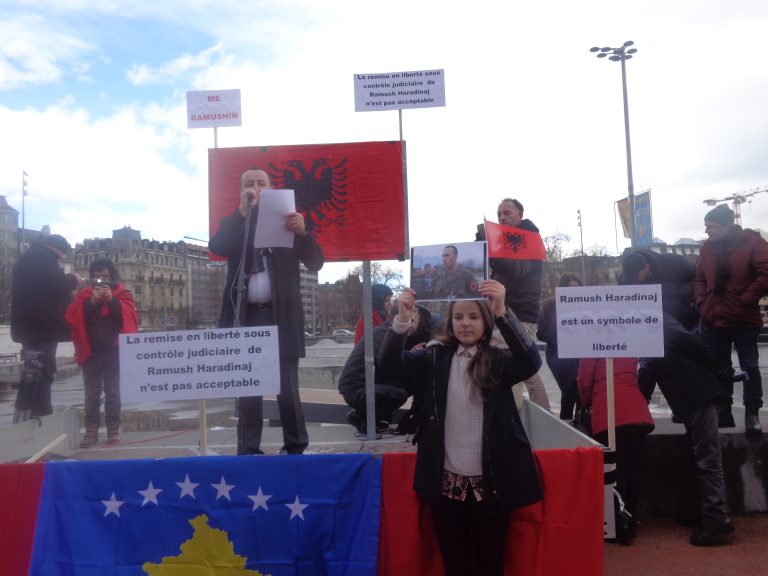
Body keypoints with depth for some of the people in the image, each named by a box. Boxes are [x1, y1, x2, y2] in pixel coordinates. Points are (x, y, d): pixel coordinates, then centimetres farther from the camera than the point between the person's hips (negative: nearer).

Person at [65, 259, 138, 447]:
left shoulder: (122, 293, 4)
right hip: (90, 351, 2)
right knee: (92, 393, 5)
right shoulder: (83, 295, 8)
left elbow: (130, 316, -10)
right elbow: (72, 317, -6)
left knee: (113, 391, 3)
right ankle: (91, 430, 9)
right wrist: (91, 302, -18)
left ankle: (113, 429, 8)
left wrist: (112, 300, -21)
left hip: (113, 350, -1)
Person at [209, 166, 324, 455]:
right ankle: (249, 450, 13)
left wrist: (302, 232, -22)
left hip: (281, 316, -1)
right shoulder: (233, 223, 12)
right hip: (246, 316, 1)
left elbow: (316, 263, -2)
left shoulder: (286, 220, 7)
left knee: (287, 388, 2)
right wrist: (244, 210, -13)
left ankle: (295, 448, 14)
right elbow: (216, 247, -9)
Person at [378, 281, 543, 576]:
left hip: (489, 483, -1)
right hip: (446, 483, 1)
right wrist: (402, 318, -27)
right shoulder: (436, 358, 2)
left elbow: (531, 361, -22)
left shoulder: (499, 360, -2)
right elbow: (390, 360, -9)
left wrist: (502, 311, -34)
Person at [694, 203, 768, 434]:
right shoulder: (707, 248, 8)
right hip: (714, 321, 5)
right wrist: (703, 305, 0)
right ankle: (724, 413, 22)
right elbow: (699, 279, 12)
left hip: (745, 320, -5)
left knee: (749, 366, 4)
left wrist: (745, 300, -15)